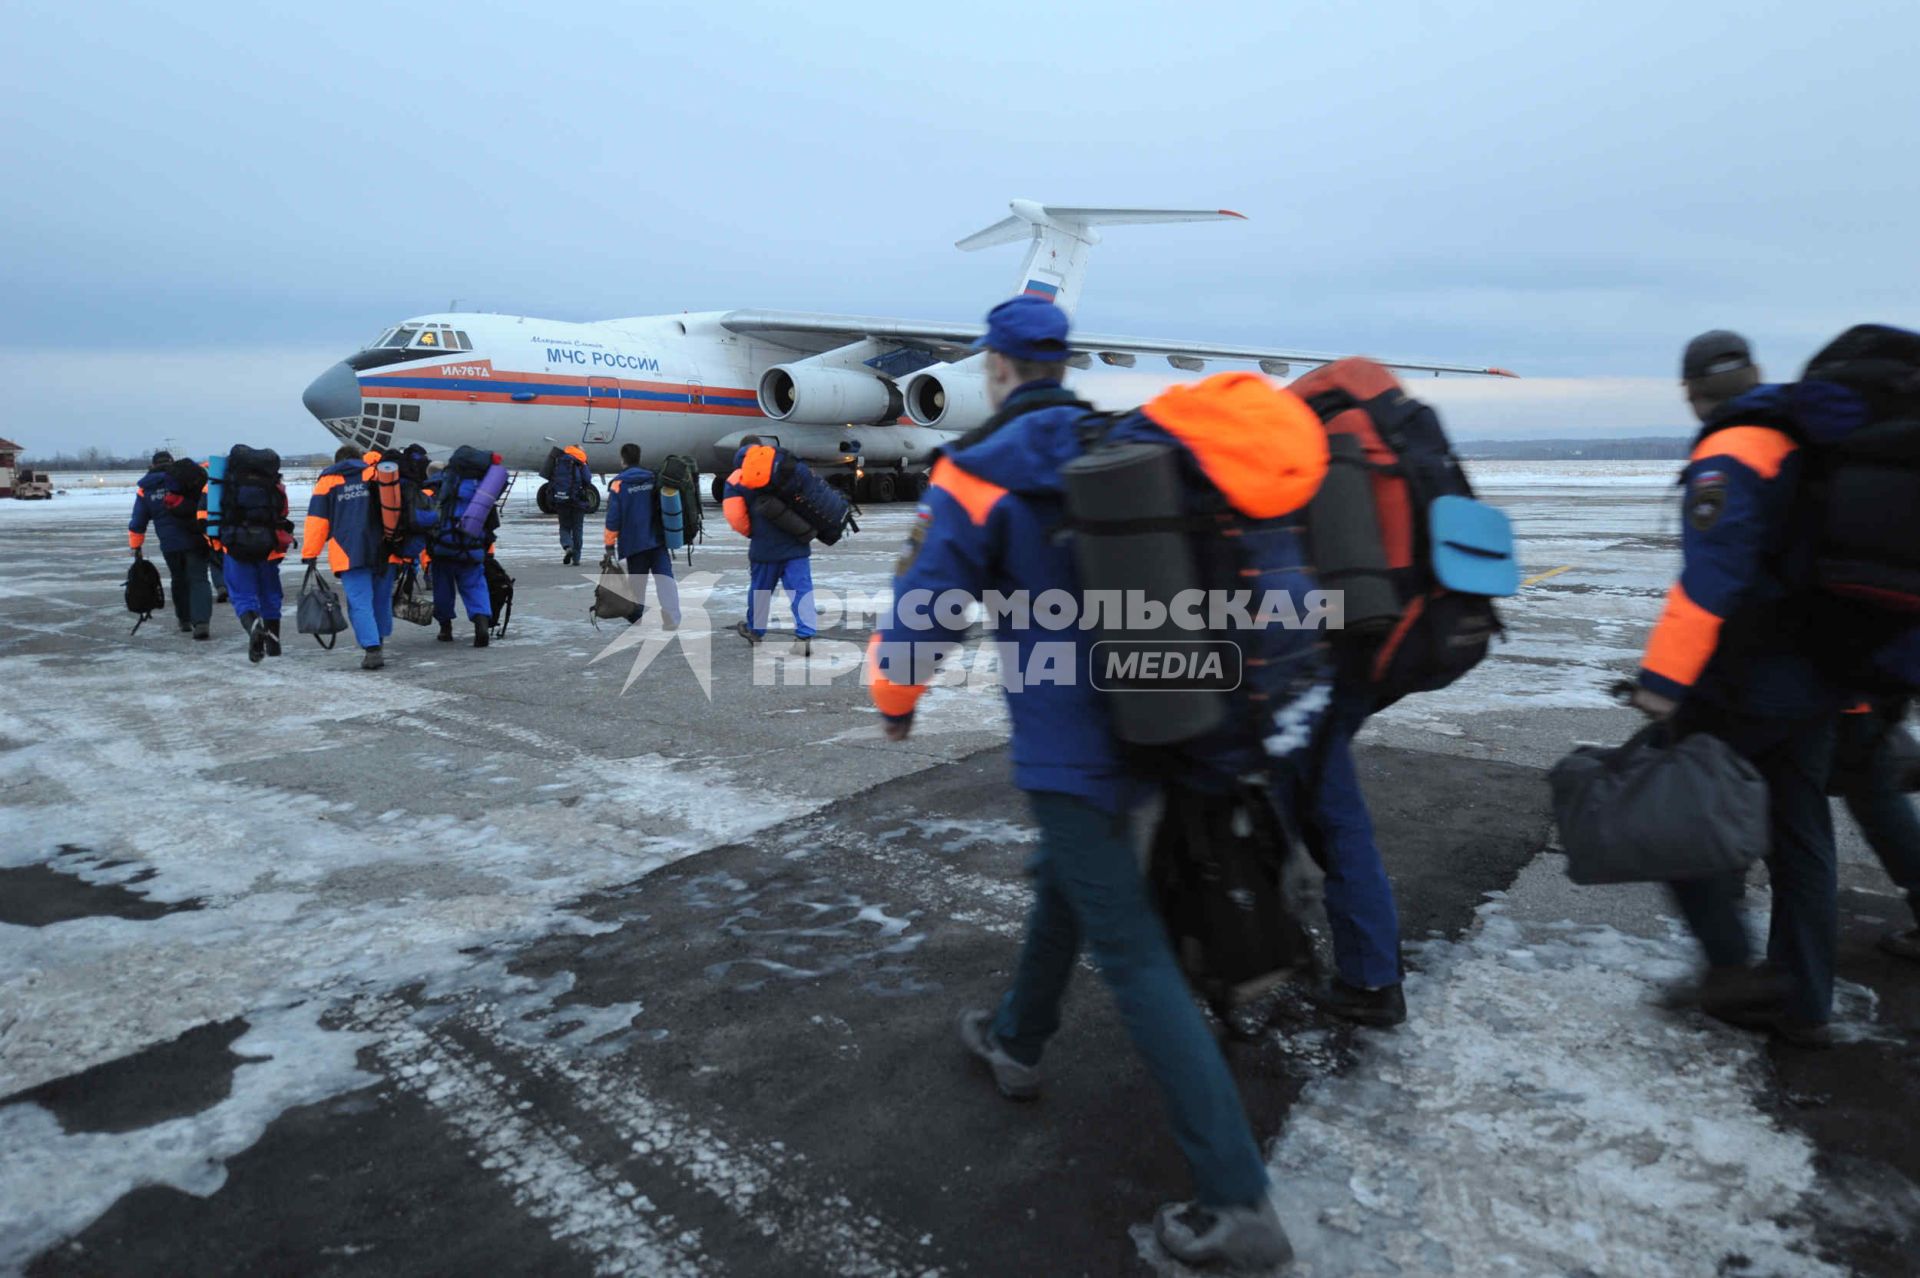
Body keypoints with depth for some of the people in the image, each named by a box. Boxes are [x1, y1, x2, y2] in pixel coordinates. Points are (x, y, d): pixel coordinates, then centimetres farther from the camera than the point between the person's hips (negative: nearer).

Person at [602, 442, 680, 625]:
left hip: (634, 542, -2)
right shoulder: (654, 479, 6)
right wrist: (669, 535, 24)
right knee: (665, 577, -5)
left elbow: (613, 517, -7)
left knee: (637, 581, 11)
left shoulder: (619, 483, -5)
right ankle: (672, 616, -16)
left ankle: (635, 616, 21)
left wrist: (610, 544, -1)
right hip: (658, 540, 2)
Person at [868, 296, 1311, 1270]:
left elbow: (926, 604, -12)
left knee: (1133, 954, -3)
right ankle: (1016, 1041, 48)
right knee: (1065, 883, 27)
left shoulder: (979, 473, -11)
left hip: (1065, 745, -7)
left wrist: (894, 697, 6)